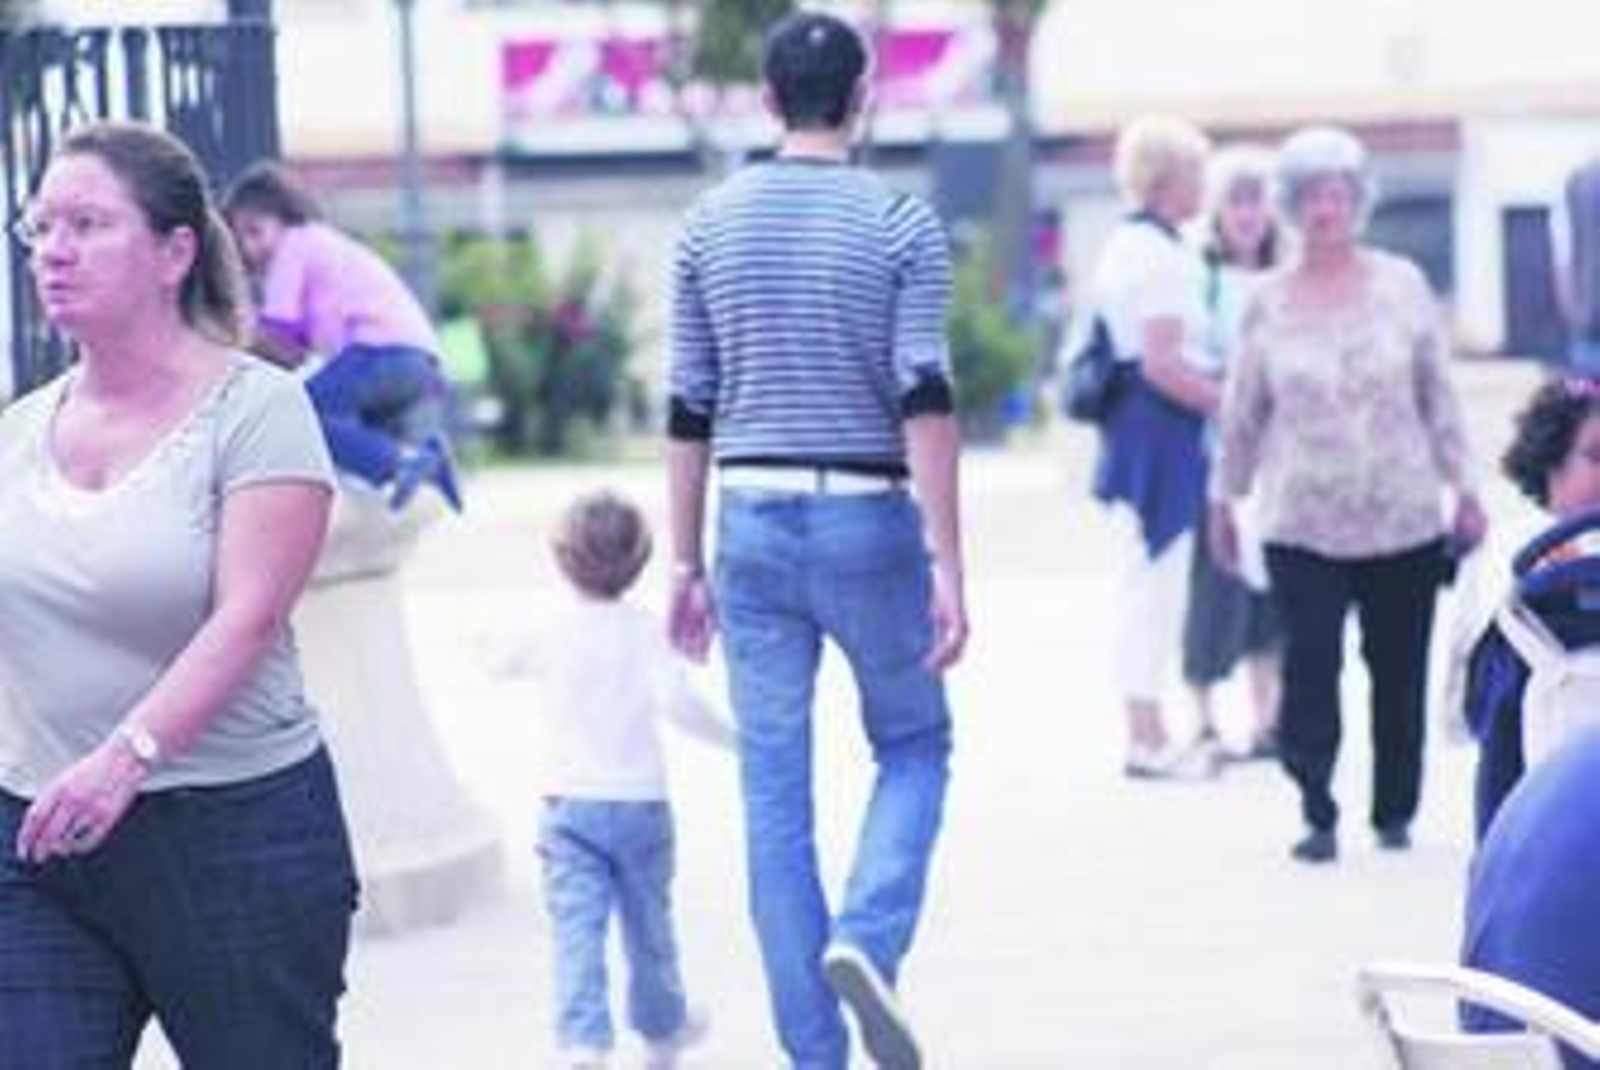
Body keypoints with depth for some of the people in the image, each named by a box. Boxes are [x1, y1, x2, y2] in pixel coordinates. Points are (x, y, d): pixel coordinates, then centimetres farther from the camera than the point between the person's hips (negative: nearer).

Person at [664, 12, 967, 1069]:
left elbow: (689, 408, 6)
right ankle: (866, 940, -9)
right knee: (914, 744, 17)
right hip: (867, 520, -3)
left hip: (753, 522, 3)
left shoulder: (712, 223, 4)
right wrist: (947, 566, -11)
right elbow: (925, 402, -12)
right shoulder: (901, 224, -6)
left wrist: (688, 562, 12)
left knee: (774, 793, 7)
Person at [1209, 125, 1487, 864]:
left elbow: (1440, 395, 6)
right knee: (1310, 667, -10)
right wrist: (1224, 499, 13)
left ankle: (1395, 812, 20)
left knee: (1400, 669, 6)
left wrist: (1463, 486, 4)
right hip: (1304, 526, -1)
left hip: (1405, 522, 1)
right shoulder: (1269, 303, 2)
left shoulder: (1402, 286, 2)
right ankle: (1317, 816, -4)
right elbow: (1242, 412, 10)